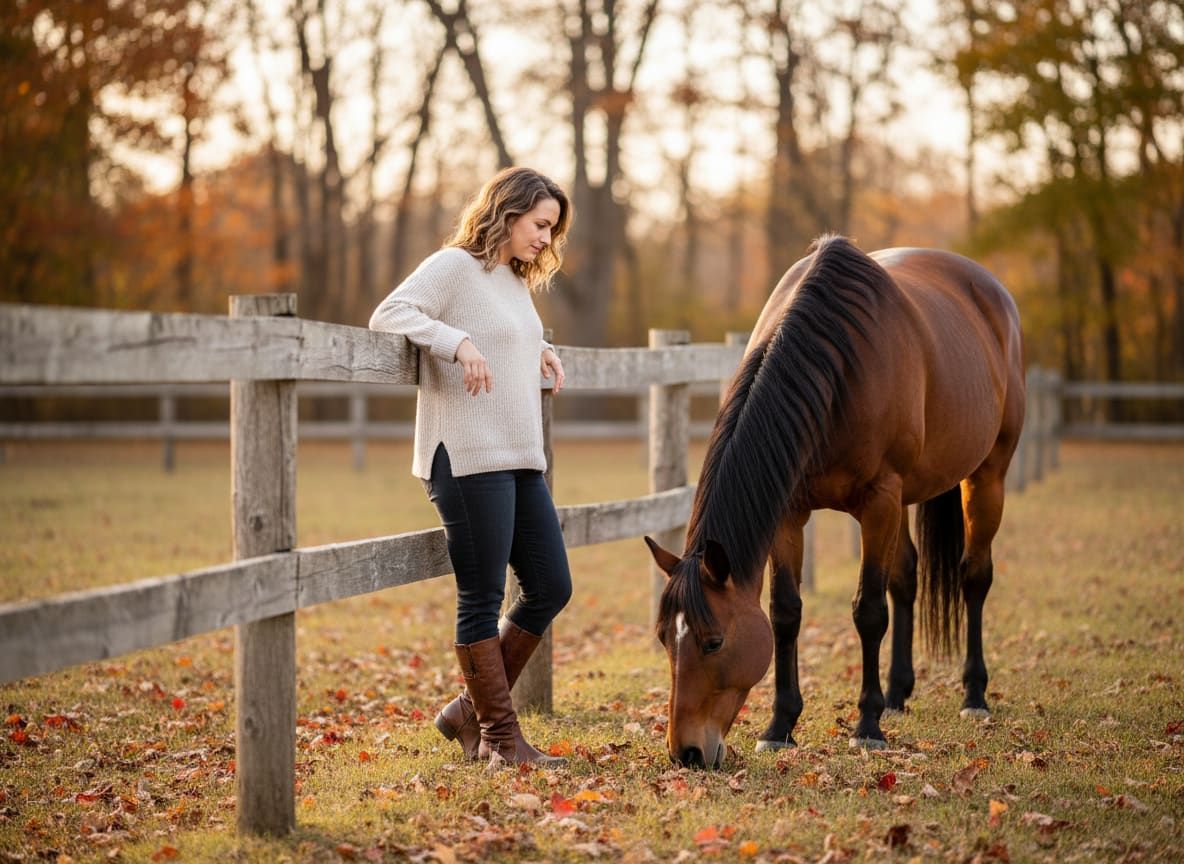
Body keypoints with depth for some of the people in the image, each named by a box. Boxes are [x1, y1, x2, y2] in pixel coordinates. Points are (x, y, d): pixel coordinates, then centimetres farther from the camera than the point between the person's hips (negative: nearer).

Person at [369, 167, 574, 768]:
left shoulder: (518, 281, 19)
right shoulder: (455, 266, -6)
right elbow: (389, 315, -18)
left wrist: (538, 354, 15)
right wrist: (458, 342, -29)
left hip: (522, 461, 9)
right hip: (468, 459, -9)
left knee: (551, 588, 9)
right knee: (482, 599, -2)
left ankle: (470, 711, 20)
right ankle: (500, 737, 6)